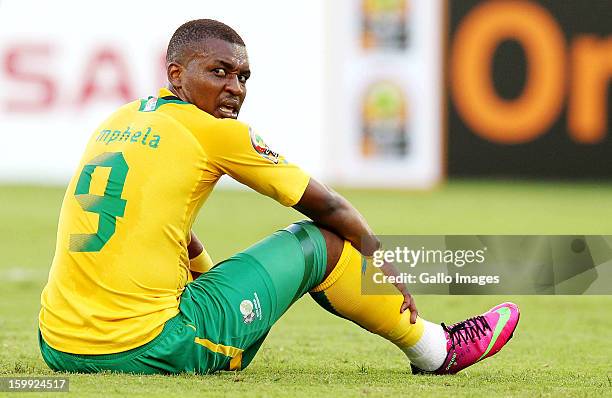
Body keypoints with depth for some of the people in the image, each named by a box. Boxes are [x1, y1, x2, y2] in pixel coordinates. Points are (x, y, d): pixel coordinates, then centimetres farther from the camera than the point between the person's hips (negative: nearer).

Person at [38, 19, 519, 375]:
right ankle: (436, 351, 28)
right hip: (146, 349, -6)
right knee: (319, 242, 10)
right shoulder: (218, 133, -4)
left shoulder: (116, 122, 15)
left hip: (57, 347, 7)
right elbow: (329, 208, 8)